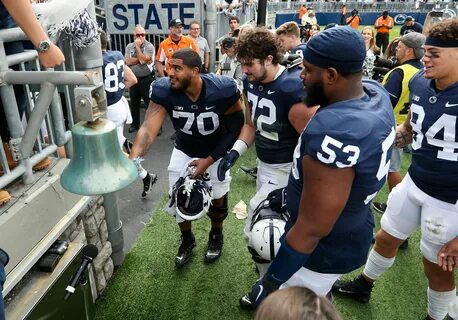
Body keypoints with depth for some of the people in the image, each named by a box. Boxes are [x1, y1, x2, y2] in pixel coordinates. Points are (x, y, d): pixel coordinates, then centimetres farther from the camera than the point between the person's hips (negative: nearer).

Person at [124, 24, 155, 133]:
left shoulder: (149, 46, -7)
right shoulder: (129, 46, 8)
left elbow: (142, 60, -19)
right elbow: (127, 62, -6)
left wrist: (138, 46, -12)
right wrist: (140, 59, -13)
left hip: (147, 79, -5)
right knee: (134, 103, 15)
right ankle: (135, 124, 30)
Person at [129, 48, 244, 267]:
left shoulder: (223, 90, -31)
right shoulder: (164, 90, -27)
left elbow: (235, 129, -19)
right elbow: (149, 128, -35)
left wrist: (209, 160, -21)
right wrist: (133, 159, -54)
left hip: (217, 152, -1)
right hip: (184, 151, 2)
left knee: (218, 200, 9)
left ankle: (216, 236, 42)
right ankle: (187, 240, 37)